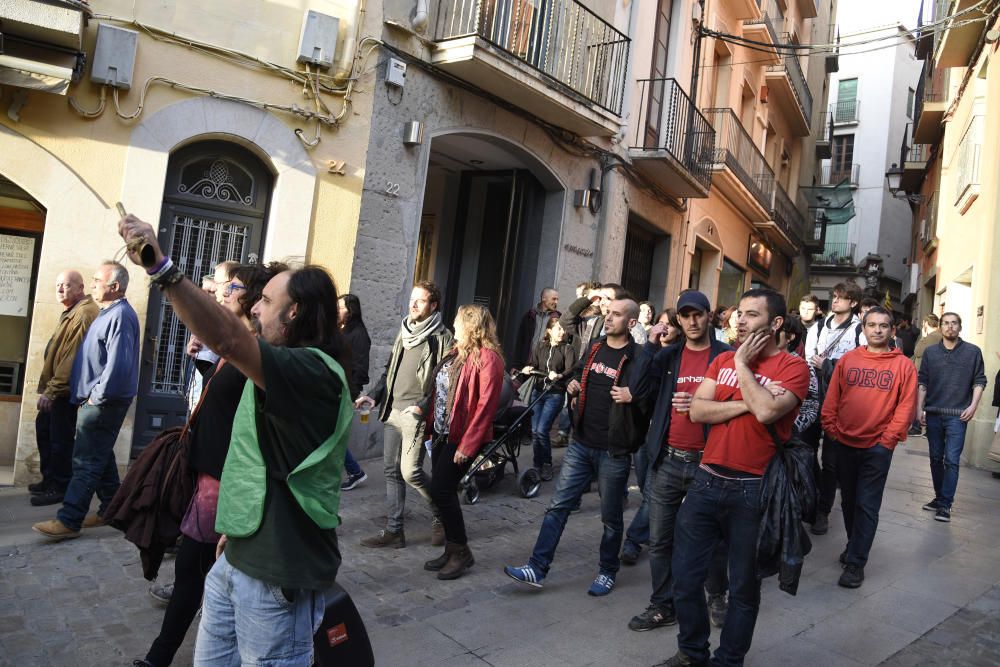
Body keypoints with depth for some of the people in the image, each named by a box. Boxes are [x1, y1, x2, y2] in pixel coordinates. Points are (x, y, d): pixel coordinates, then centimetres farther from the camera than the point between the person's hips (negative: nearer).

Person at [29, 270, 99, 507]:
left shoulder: (84, 314, -19)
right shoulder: (72, 311, 17)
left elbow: (72, 356, -24)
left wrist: (51, 389, -23)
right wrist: (49, 387, 18)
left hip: (65, 389, -11)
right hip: (56, 387, 11)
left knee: (60, 438, -2)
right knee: (44, 428, 19)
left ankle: (60, 487, 10)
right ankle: (50, 480, 31)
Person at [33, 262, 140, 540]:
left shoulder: (120, 315, -17)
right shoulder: (108, 313, 16)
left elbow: (119, 364, -27)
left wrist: (98, 395, -18)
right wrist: (90, 395, 17)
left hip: (103, 403, -10)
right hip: (95, 400, 10)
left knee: (86, 462, -6)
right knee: (101, 457, 16)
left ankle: (68, 521, -2)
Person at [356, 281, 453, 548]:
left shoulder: (442, 337, -8)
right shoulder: (404, 332, 15)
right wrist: (374, 396, 9)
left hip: (417, 414, -7)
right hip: (393, 411, 7)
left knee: (410, 471, -10)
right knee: (392, 471, 9)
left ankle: (440, 515, 15)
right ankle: (393, 530, 19)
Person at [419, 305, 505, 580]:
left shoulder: (487, 358, -15)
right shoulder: (457, 353, 11)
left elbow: (486, 406, -19)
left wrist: (467, 445, -20)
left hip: (461, 438, -8)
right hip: (442, 433, 8)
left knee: (441, 490, -7)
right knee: (443, 491, 12)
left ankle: (460, 551, 10)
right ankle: (452, 549, 26)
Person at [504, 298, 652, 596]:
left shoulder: (640, 358, -9)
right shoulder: (594, 348, 9)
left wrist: (632, 398, -27)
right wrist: (574, 386, 5)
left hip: (613, 451, -5)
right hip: (581, 444, 5)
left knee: (611, 516, 11)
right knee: (558, 506, 4)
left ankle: (607, 572, 29)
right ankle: (537, 568, 10)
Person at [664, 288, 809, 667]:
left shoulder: (793, 368, -7)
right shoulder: (723, 360, 9)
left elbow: (766, 412, -24)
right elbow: (696, 411, -2)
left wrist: (742, 365, -13)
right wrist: (747, 403, -13)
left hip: (752, 490, -5)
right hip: (707, 481, 5)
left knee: (743, 587, 12)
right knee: (685, 576, 11)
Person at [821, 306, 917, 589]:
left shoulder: (904, 366, -2)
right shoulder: (847, 359, 3)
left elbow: (905, 407, -4)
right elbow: (831, 399, 4)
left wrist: (888, 439, -9)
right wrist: (832, 430, -1)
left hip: (878, 447, -3)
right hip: (844, 444, 3)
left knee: (867, 505, -1)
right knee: (848, 500, 15)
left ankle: (856, 562, 5)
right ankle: (854, 545, 34)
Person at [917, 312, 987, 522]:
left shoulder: (973, 352, 2)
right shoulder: (930, 352, 7)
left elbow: (979, 381, 4)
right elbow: (922, 382, 7)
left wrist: (973, 406, -8)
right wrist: (919, 409, 3)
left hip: (958, 415, -3)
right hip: (933, 414, 3)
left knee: (951, 461, -6)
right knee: (936, 459, 11)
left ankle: (945, 504, -1)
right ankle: (939, 497, 23)